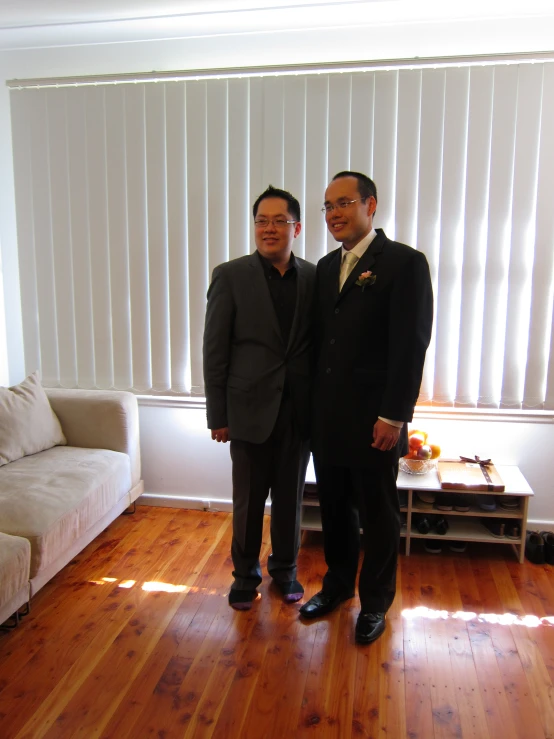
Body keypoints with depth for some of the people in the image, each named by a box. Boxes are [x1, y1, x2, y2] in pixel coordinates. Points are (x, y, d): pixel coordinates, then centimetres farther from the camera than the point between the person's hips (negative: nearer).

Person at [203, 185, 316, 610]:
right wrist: (218, 415, -6)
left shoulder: (315, 277, 3)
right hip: (250, 408, -2)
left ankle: (285, 569, 36)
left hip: (299, 411, 2)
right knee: (248, 500, 11)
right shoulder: (231, 276, -4)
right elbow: (215, 350, -4)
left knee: (291, 497, 15)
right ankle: (245, 573, 33)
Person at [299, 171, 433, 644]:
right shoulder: (327, 266, 12)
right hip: (327, 418, 6)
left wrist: (394, 416, -16)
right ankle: (338, 585, 39)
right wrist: (314, 404, 9)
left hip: (374, 420, -6)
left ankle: (375, 602, 31)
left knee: (378, 514, 11)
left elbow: (411, 346, -14)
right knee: (335, 508, 18)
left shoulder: (405, 262, -9)